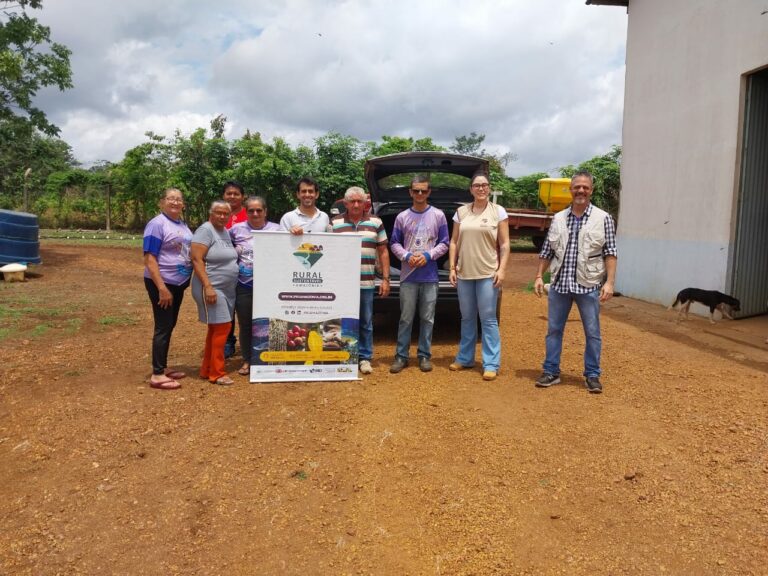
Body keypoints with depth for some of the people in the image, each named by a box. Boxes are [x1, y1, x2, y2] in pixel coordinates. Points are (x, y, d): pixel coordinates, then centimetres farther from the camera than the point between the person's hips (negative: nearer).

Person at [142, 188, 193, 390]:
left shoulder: (182, 225, 11)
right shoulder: (157, 224, -13)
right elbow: (149, 259, -18)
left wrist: (189, 279, 14)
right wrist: (162, 288, -23)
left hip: (178, 283, 8)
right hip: (162, 283, -8)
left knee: (169, 326, 14)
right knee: (163, 327, -5)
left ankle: (163, 368, 24)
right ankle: (157, 375, 2)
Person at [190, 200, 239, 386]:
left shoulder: (226, 232, 13)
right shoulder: (205, 231, -11)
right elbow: (196, 260, -18)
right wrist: (208, 286, -23)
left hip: (227, 289, 9)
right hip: (212, 288, -8)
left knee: (216, 328, 12)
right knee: (222, 327, -9)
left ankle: (207, 369, 22)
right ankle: (217, 373, 2)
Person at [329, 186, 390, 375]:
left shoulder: (376, 222, 7)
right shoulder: (335, 223, 4)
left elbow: (383, 251, 9)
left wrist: (385, 279, 4)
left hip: (366, 282, 1)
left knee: (366, 322, 7)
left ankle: (365, 357, 18)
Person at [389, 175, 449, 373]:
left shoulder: (438, 216, 4)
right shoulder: (402, 217, 6)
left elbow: (444, 243, 4)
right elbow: (394, 243, 8)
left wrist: (428, 255, -11)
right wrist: (407, 256, -10)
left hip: (429, 276, 0)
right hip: (408, 275, 0)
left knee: (427, 318, 4)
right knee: (406, 318, 3)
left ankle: (424, 355, 15)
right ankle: (401, 356, 11)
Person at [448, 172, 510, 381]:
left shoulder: (498, 211, 1)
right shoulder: (461, 212, 8)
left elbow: (505, 244, -1)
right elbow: (454, 242, 10)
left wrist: (501, 269, -10)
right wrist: (452, 268, 3)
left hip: (488, 273, -3)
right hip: (464, 273, 3)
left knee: (488, 319, -2)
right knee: (467, 317, 12)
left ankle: (491, 364, 4)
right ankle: (465, 358, 24)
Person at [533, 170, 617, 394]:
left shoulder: (603, 219, 0)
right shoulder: (558, 219, 8)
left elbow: (610, 253, -3)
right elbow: (546, 252, 11)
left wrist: (609, 282, -11)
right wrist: (539, 276, 5)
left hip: (589, 286, -2)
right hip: (559, 284, 3)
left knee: (592, 333, 5)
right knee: (553, 330, 8)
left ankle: (592, 375, 18)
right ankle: (551, 371, 20)